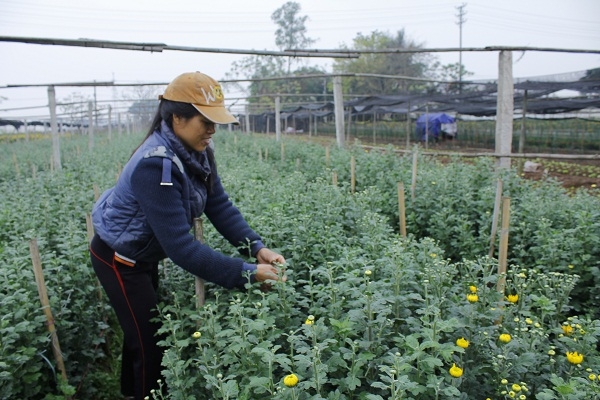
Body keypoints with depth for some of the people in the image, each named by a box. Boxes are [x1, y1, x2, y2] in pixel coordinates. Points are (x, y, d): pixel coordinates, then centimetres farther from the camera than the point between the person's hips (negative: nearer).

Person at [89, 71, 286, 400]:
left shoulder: (197, 151, -11)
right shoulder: (156, 165, -36)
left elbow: (219, 204, -10)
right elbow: (180, 246, -38)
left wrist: (256, 247, -23)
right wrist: (247, 273, -36)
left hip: (144, 254, 8)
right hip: (119, 259, -8)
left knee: (145, 329, 24)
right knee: (149, 342, 4)